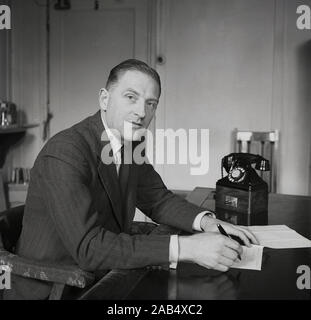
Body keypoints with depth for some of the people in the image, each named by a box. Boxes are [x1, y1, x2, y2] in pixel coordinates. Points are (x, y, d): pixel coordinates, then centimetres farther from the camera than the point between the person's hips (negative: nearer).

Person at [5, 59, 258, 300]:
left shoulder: (130, 143, 1)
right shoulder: (63, 154, -24)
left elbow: (157, 199, 9)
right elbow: (88, 247, -31)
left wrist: (206, 222, -11)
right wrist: (184, 247, -33)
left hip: (106, 279, 7)